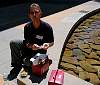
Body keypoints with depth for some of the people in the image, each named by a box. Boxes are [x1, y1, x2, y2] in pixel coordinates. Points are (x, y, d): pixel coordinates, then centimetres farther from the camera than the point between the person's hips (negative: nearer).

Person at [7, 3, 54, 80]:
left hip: (40, 50, -4)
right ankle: (17, 65, -2)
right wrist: (31, 46, -31)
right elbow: (26, 42, -8)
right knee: (13, 43, -14)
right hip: (30, 46, 4)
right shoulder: (27, 27, -14)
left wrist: (48, 45, -34)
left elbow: (52, 42, -10)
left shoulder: (47, 27, -23)